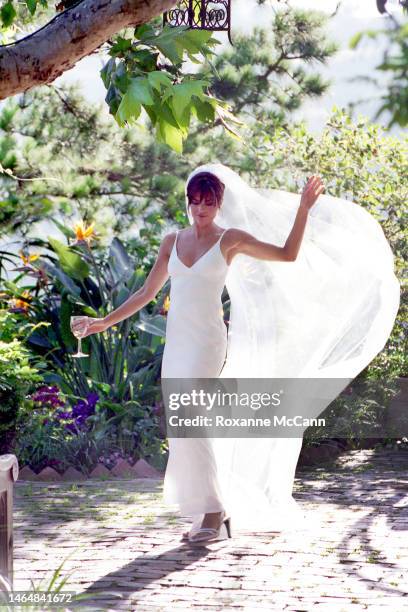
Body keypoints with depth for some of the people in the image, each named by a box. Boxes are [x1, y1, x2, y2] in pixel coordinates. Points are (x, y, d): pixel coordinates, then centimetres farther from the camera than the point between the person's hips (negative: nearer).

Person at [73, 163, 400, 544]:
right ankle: (219, 506, 18)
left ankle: (212, 514, -10)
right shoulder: (173, 242, 12)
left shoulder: (231, 239, 0)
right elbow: (147, 293, 17)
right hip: (176, 342, 6)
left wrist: (303, 209, -10)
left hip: (207, 342, -5)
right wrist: (106, 321, 13)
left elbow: (288, 254, -2)